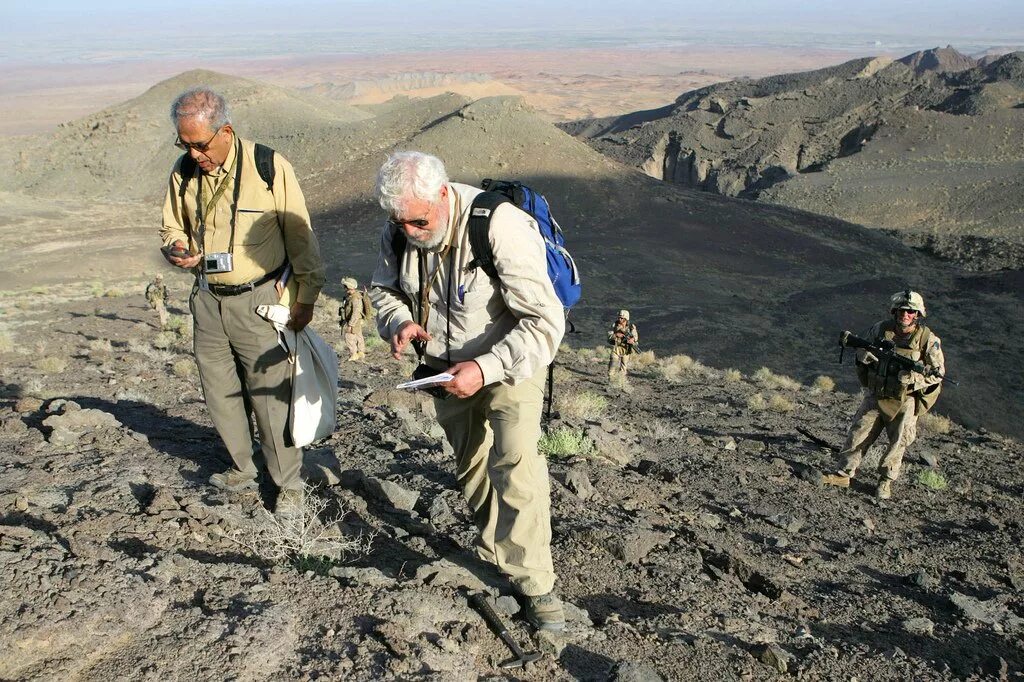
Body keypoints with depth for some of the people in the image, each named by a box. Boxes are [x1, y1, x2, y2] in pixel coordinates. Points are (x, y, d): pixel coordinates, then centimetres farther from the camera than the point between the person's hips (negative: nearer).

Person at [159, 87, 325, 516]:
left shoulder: (269, 167, -12)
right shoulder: (183, 173, 2)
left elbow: (300, 236, -6)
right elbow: (172, 228, 17)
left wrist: (306, 296, -5)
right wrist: (175, 250, -7)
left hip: (259, 301, -5)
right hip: (208, 301, 6)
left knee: (270, 395, -1)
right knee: (220, 394, 14)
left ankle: (288, 484, 15)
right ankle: (241, 471, 34)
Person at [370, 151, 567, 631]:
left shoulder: (499, 227, -33)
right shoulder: (397, 230, -14)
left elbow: (546, 323, -32)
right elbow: (385, 289, 4)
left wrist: (487, 368, -41)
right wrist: (400, 322, -19)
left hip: (508, 362, -6)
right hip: (445, 366, 6)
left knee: (515, 468, -16)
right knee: (469, 461, 20)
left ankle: (533, 582, -1)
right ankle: (494, 551, 44)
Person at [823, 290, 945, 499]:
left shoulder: (928, 339, -9)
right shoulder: (881, 329, -2)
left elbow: (938, 372, -6)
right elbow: (861, 351, 10)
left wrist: (913, 377, -22)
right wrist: (865, 354, -14)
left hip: (905, 400, -2)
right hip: (876, 396, 2)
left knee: (899, 442, 3)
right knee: (858, 434, 1)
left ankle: (886, 480, 20)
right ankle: (843, 474, 10)